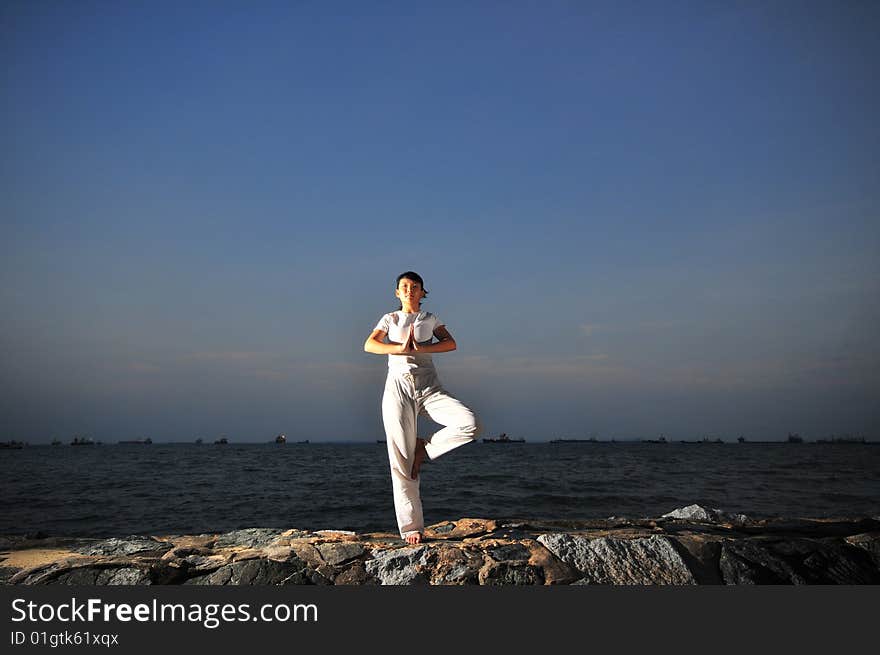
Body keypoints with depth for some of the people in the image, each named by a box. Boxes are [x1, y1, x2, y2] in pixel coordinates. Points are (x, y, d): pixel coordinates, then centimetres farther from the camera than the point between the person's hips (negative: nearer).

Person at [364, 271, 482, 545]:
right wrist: (401, 348, -16)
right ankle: (411, 528, 2)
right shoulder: (390, 319, 15)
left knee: (470, 424, -24)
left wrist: (420, 348, -15)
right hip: (398, 388, -1)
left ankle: (425, 448, -1)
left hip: (429, 388, 1)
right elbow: (369, 345, -3)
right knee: (401, 462, -5)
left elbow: (451, 343, -2)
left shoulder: (430, 319, 16)